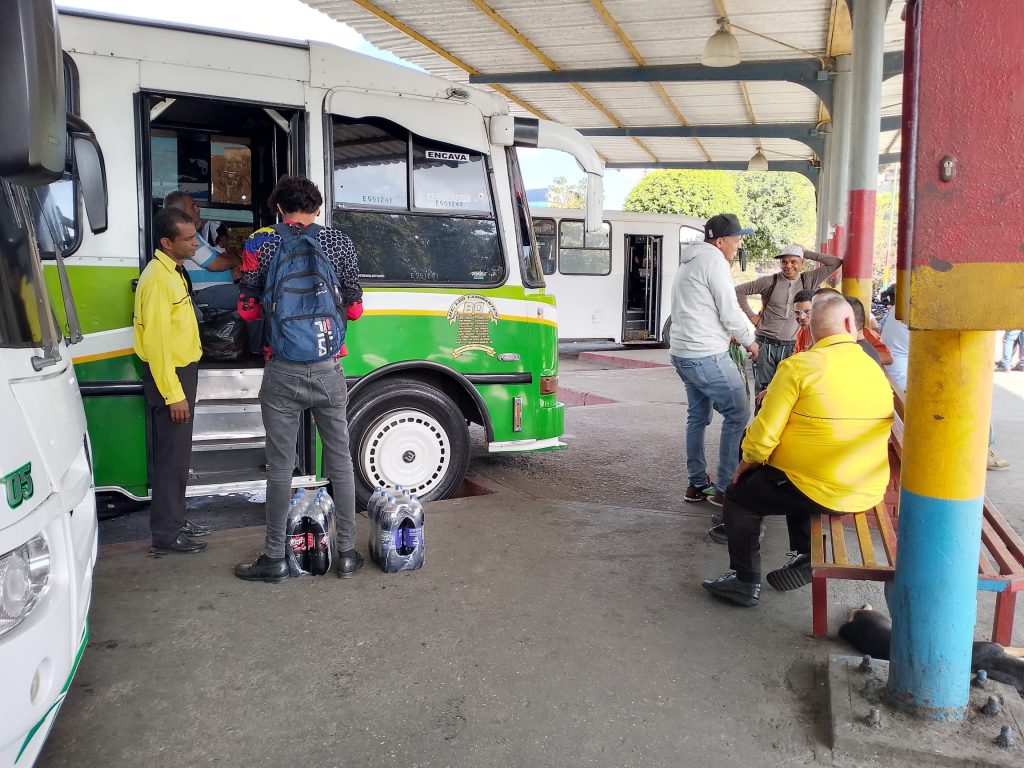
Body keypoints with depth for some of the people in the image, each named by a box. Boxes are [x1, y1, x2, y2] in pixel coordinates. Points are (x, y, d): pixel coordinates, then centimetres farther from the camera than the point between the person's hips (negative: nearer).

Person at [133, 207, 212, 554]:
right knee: (171, 457, -3)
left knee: (179, 454, 17)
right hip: (168, 375, -10)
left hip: (184, 369, 10)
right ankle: (165, 535, 7)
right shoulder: (157, 279, -20)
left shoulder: (174, 271, 11)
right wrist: (173, 394, -23)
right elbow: (155, 341, -23)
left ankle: (176, 520, 29)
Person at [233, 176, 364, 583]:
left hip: (283, 372, -1)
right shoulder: (339, 242, 2)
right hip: (329, 370, 2)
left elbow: (247, 309, 3)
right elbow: (354, 308, 7)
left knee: (280, 466, 7)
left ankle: (275, 558, 18)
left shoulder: (261, 243, -2)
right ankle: (347, 553, 20)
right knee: (340, 461, 12)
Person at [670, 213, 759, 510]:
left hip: (682, 352, 10)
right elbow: (729, 312, -12)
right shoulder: (714, 260, -12)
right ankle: (724, 488, 0)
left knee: (698, 416, 16)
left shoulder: (690, 261, 18)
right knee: (738, 414, -3)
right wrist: (749, 340, 4)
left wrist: (734, 331, 20)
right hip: (707, 355, -10)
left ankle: (697, 484, 21)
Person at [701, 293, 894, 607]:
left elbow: (765, 433, -14)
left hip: (817, 493, -6)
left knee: (738, 496, 15)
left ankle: (746, 582, 17)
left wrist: (748, 461, 5)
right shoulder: (876, 370, 4)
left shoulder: (799, 366, -15)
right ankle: (805, 556, 28)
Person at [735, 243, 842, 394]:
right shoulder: (770, 281, -1)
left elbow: (836, 262, 3)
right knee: (763, 390, -1)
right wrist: (751, 315, 3)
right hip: (766, 344, -2)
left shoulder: (808, 280, 6)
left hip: (792, 346, 2)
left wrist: (807, 253, 2)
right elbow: (739, 290, 7)